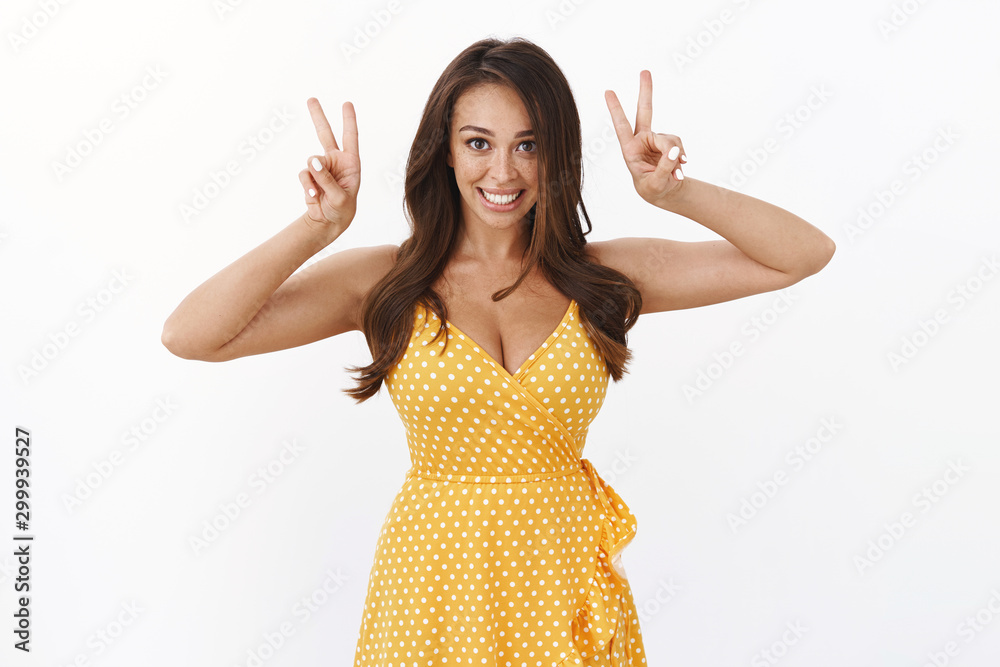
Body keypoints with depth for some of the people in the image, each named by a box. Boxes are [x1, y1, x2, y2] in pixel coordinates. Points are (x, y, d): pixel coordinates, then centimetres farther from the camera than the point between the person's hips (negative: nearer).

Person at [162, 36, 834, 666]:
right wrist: (317, 229, -21)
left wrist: (676, 194, -15)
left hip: (564, 589, 1)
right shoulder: (387, 281, -4)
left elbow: (805, 253, -2)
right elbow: (189, 335, -13)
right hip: (433, 579, -1)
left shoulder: (601, 278, 0)